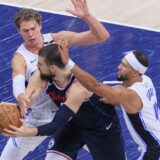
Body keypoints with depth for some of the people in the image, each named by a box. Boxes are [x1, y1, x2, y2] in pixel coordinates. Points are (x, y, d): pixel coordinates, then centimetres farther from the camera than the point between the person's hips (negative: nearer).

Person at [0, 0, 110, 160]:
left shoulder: (58, 39, -13)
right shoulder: (20, 58, -19)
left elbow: (102, 36, -18)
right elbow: (18, 82, -41)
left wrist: (86, 16, -37)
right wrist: (21, 98, -65)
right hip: (38, 119, -1)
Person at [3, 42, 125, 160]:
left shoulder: (78, 87, -41)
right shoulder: (40, 78, -23)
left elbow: (58, 124, -44)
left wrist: (30, 132, -61)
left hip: (102, 127, -5)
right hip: (74, 123, 6)